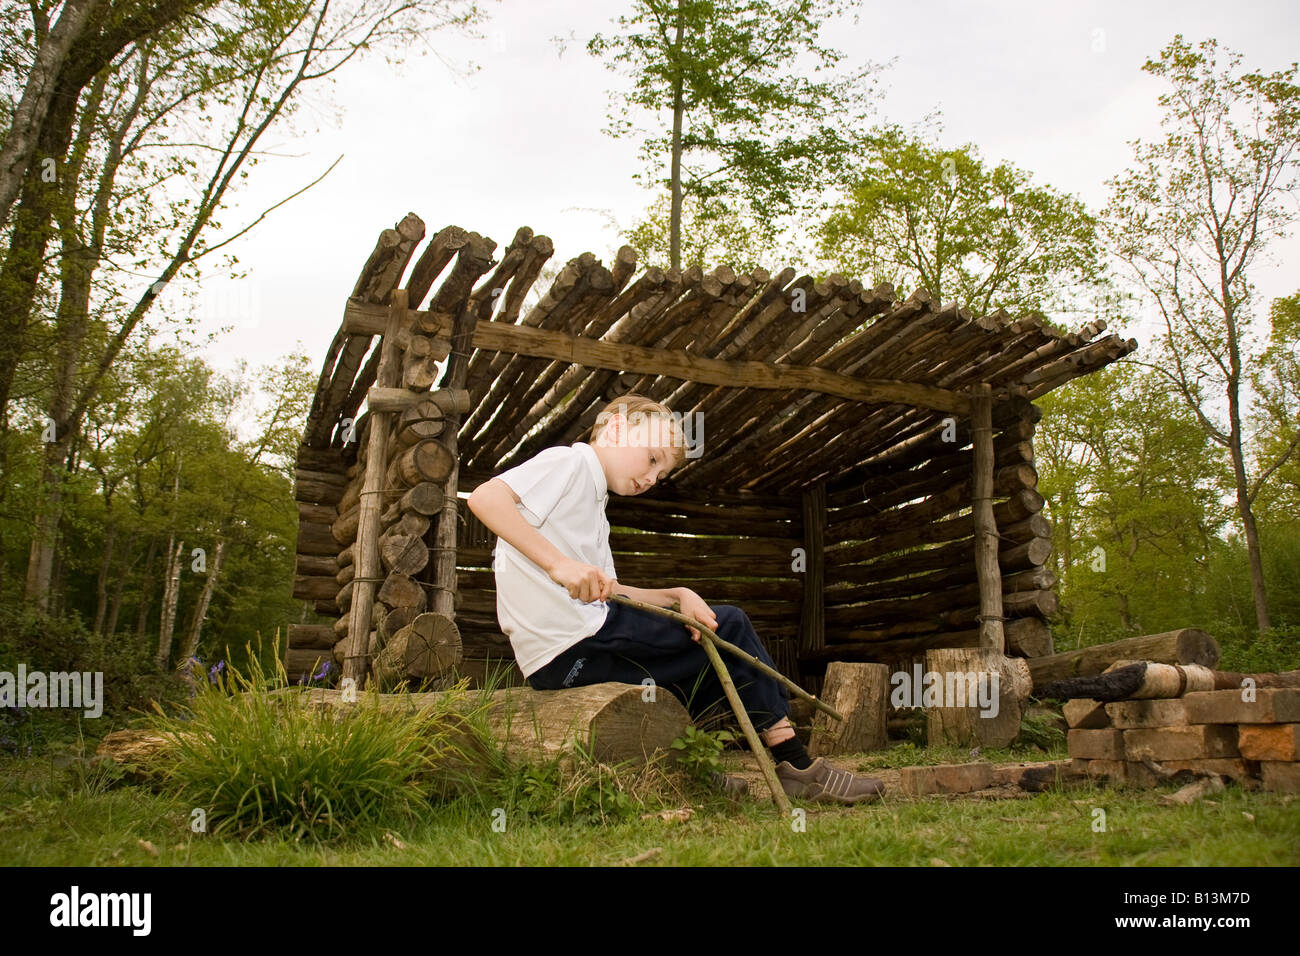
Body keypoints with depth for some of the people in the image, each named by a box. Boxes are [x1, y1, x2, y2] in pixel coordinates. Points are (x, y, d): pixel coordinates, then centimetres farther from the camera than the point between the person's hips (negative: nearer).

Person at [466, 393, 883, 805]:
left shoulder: (594, 507, 25)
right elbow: (484, 497, -19)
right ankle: (795, 764, 6)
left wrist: (677, 595, 1)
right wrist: (559, 563, -26)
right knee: (729, 625, -2)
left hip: (561, 660, 10)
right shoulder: (568, 462, -2)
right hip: (569, 647, -10)